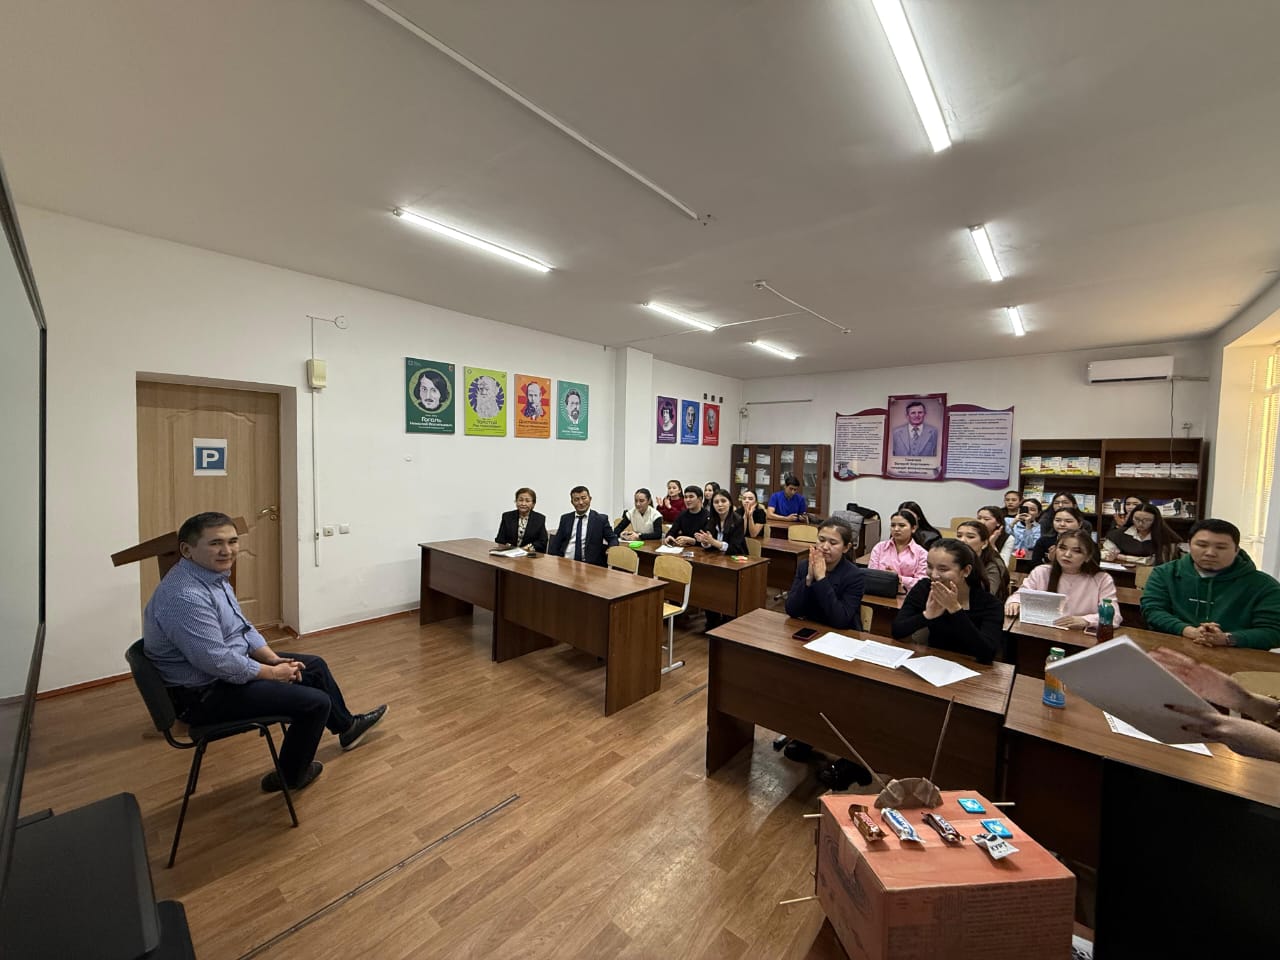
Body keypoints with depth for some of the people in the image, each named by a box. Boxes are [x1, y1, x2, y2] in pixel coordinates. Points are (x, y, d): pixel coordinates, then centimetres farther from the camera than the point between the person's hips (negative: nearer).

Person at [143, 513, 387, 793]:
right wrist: (273, 673, -15)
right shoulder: (186, 597, -31)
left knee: (315, 666, 16)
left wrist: (273, 658, 1)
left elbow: (242, 626, 11)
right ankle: (290, 776, 16)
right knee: (316, 702, -11)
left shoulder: (213, 574, 1)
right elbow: (219, 663, -29)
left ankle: (346, 727, 37)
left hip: (228, 664, 10)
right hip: (203, 693, -10)